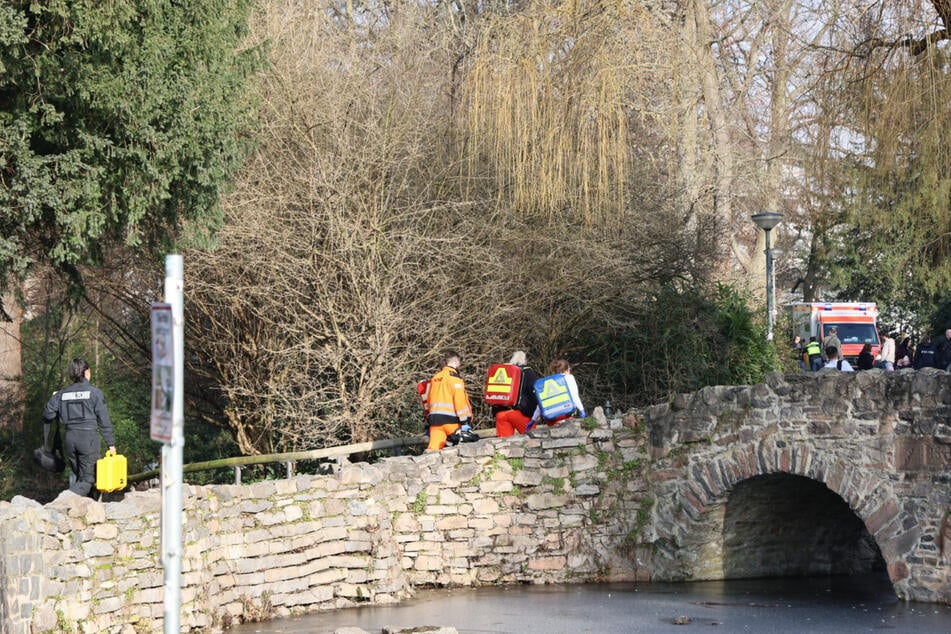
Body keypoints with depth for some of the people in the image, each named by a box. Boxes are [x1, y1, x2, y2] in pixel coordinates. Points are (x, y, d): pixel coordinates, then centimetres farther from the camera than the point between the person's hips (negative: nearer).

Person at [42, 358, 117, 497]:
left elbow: (47, 415, 6)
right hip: (89, 438, -5)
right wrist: (111, 444, 0)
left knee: (76, 475, 19)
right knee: (87, 478, -2)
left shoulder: (62, 394, 6)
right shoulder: (94, 392, -5)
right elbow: (104, 420, -6)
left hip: (69, 438, 5)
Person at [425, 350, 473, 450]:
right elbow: (460, 400, -13)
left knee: (434, 447, -6)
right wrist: (465, 421, -13)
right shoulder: (454, 378, -6)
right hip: (450, 419, -6)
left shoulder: (435, 378, 17)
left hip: (434, 418, 6)